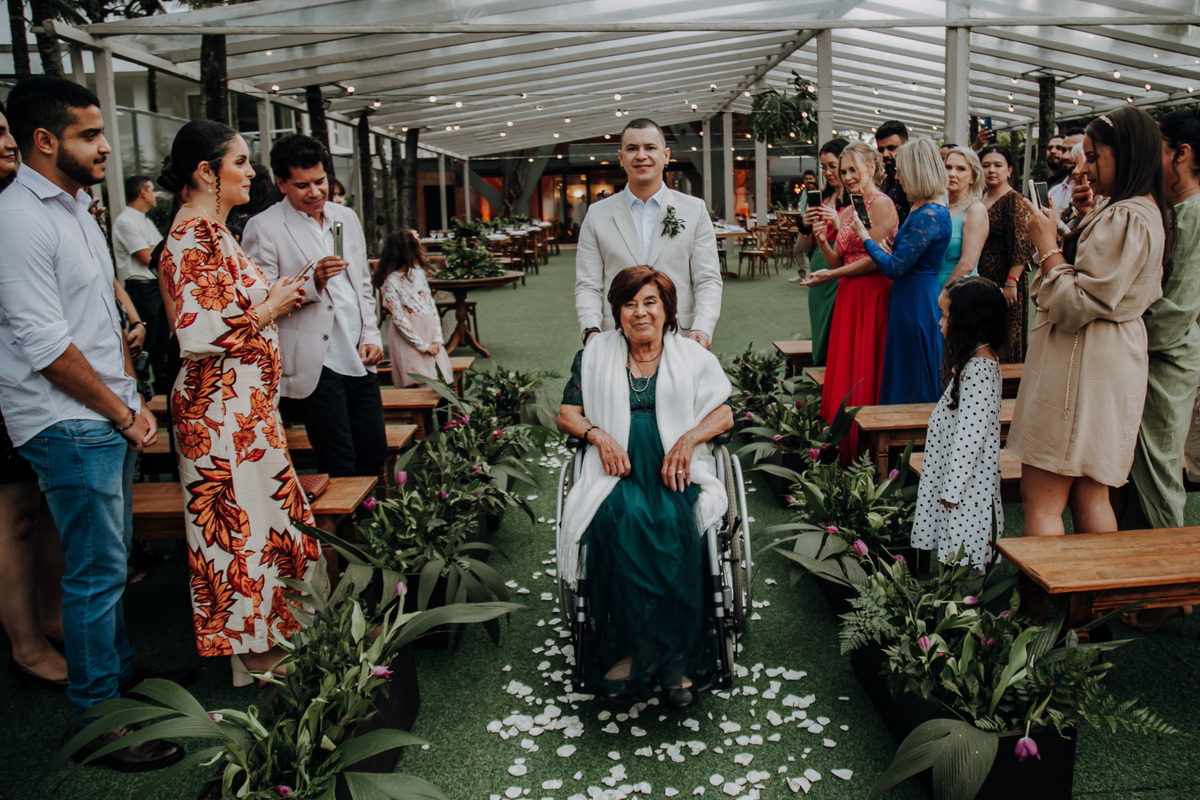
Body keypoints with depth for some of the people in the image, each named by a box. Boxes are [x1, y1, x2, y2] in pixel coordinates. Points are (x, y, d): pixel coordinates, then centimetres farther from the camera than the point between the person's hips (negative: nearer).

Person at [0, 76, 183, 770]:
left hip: (111, 418, 9)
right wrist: (122, 414, -11)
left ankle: (121, 667, 36)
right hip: (69, 426, -9)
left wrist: (136, 400, 8)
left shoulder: (77, 207, 14)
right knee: (97, 570, -1)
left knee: (113, 556, 19)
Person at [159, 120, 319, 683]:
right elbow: (200, 333, -25)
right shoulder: (195, 236, -19)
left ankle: (263, 634, 31)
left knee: (257, 509, 17)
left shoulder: (209, 229, 13)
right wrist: (270, 308, -14)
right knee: (242, 516, 1)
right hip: (223, 406, -10)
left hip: (242, 400, 10)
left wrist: (271, 295, 10)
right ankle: (255, 652, 16)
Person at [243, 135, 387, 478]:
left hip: (358, 361, 6)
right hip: (315, 366, -6)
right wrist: (311, 283, -23)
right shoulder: (263, 227, -5)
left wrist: (371, 336, 9)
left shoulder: (346, 217, 15)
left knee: (375, 456, 9)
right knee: (340, 471, -4)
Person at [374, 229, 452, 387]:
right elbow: (399, 319, -13)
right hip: (409, 338, -6)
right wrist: (423, 345, -13)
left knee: (443, 380, 0)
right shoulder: (390, 282, -10)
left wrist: (437, 339, -1)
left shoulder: (417, 271, 10)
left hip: (430, 333, 6)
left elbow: (431, 305, 9)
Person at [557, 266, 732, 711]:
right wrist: (598, 434, -5)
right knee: (627, 516, -35)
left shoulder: (692, 357, 16)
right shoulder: (595, 356, 17)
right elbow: (567, 414, 16)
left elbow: (724, 414, 14)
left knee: (671, 521, -34)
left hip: (675, 472, 0)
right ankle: (674, 657, -27)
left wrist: (689, 437, -6)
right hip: (617, 470, 0)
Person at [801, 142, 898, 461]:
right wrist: (823, 242, -3)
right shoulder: (847, 211, 18)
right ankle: (846, 449, 13)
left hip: (874, 297, -8)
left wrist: (831, 275, -10)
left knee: (864, 375, -6)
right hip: (849, 298, 8)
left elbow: (877, 259, -14)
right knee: (843, 373, 7)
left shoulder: (882, 204, -8)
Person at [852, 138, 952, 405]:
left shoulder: (929, 215, -20)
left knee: (914, 386, 0)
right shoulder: (922, 209, 11)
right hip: (912, 300, 10)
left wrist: (863, 235, -11)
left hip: (917, 304, -10)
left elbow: (894, 268, -20)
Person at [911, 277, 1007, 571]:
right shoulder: (978, 359, 10)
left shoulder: (978, 369, -22)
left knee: (961, 556, -1)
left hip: (966, 480, -10)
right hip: (954, 471, 10)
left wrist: (951, 489, -20)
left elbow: (970, 435, -24)